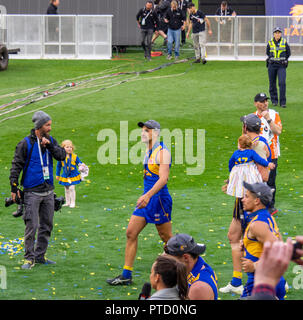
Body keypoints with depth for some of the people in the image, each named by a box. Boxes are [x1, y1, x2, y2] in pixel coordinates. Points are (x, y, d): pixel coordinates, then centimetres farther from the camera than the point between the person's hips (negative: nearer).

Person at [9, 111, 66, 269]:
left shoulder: (50, 140, 8)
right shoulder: (26, 143, -8)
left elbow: (62, 155, -3)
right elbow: (16, 165, -6)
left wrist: (50, 146, -17)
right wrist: (14, 187, -11)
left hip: (48, 191, 6)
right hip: (32, 192, -6)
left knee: (46, 225, 9)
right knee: (31, 226, -8)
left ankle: (40, 255, 19)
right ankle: (29, 258, -2)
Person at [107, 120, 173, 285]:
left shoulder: (162, 152, -14)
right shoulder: (148, 151, 14)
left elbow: (163, 178, -24)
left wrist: (148, 195, -34)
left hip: (159, 198, -9)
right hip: (147, 199, 9)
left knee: (167, 238, 1)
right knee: (131, 233, 2)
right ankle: (126, 275, 4)